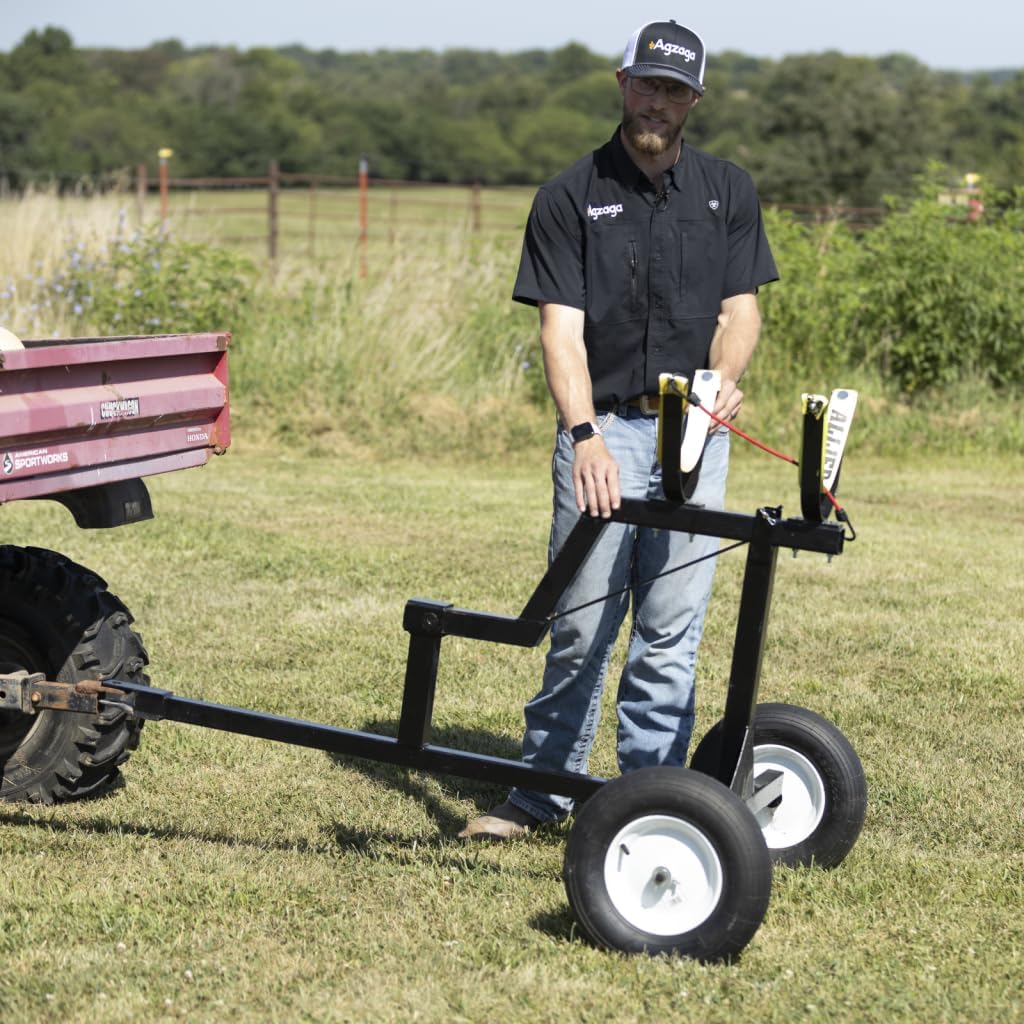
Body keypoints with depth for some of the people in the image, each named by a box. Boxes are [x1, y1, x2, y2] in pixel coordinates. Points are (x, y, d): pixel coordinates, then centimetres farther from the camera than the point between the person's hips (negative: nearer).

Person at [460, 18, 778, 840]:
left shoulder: (728, 191, 10)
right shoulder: (570, 198, 0)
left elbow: (740, 309, 8)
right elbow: (561, 326, -8)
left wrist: (726, 379, -14)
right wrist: (585, 434, -22)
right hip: (604, 430, -2)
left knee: (671, 632, 3)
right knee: (582, 626, -1)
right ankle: (543, 791, 13)